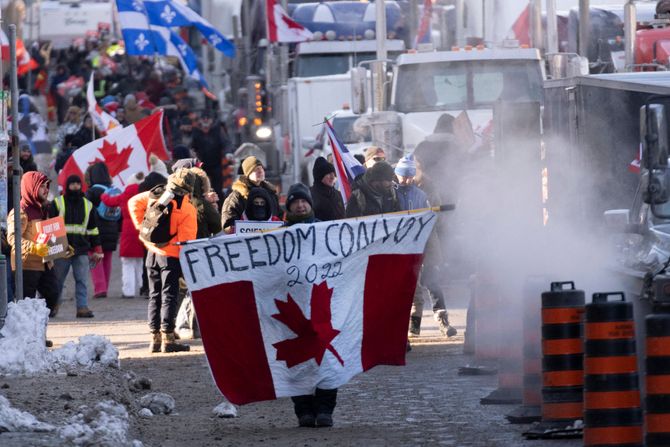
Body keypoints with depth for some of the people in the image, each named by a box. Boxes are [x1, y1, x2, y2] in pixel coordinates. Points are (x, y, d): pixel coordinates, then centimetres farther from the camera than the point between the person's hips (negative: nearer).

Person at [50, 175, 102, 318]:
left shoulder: (87, 205, 14)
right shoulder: (57, 203, 4)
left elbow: (93, 229, 18)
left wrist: (97, 250, 13)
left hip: (82, 251, 2)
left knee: (82, 280, -7)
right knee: (58, 280, 6)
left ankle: (82, 307, -8)